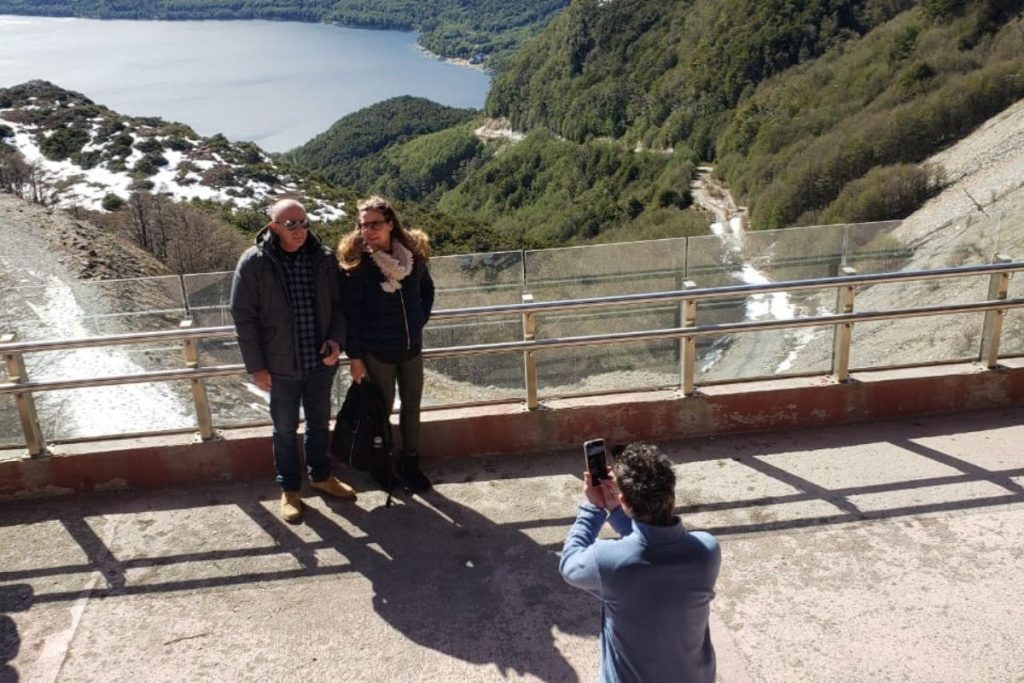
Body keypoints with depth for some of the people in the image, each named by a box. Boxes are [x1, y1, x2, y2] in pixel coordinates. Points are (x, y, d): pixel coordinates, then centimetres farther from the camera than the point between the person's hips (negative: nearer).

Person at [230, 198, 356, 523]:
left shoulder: (323, 257, -3)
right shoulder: (253, 262, -12)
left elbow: (338, 304, 6)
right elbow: (243, 317, -9)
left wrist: (336, 340, -10)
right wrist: (256, 367, -10)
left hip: (321, 361, 3)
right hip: (281, 365, -3)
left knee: (319, 423, 20)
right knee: (285, 429, 12)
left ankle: (321, 476, 41)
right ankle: (289, 488, 30)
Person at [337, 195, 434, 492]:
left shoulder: (413, 252, -4)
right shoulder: (356, 262, -15)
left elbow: (427, 290, 14)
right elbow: (351, 312, -13)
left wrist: (419, 322, 4)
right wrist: (355, 356, -13)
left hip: (411, 347, 4)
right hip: (376, 351, -4)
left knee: (412, 406, 14)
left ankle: (409, 463, 32)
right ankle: (381, 466, 29)